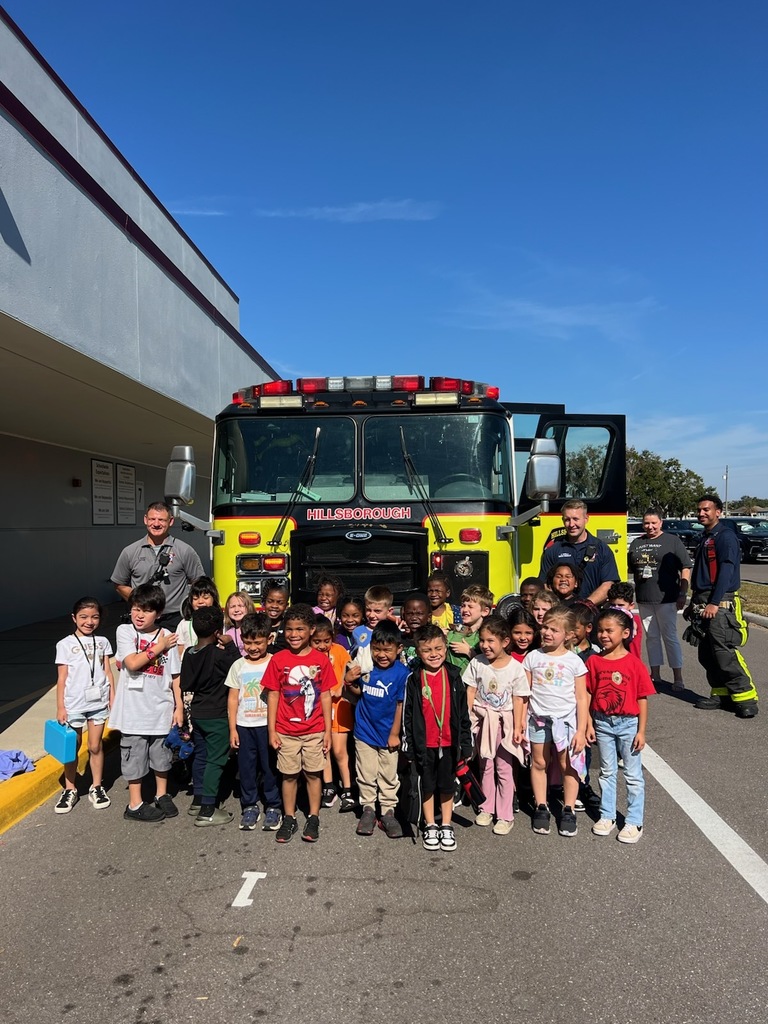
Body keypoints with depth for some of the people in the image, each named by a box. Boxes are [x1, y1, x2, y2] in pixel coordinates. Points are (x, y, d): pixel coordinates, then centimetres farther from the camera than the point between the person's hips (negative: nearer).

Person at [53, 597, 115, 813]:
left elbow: (108, 672, 7)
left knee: (95, 746, 9)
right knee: (72, 747, 8)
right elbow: (62, 678, -2)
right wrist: (60, 707, -4)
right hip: (74, 704, -1)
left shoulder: (102, 642, 5)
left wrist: (113, 698, 4)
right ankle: (70, 790, 22)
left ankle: (96, 787, 23)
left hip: (98, 702, 2)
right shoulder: (65, 644, -3)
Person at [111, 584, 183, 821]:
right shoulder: (125, 631, -5)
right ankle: (135, 805, 22)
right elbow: (132, 663, -19)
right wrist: (158, 647, -11)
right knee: (135, 756, 7)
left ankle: (162, 795, 36)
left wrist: (179, 706, 2)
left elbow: (175, 675, 4)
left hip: (161, 708, 2)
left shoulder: (167, 636, 0)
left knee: (162, 755, 16)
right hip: (135, 709, -2)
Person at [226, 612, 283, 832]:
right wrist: (232, 728, 3)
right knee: (246, 767, 9)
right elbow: (233, 698, 6)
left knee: (270, 766, 4)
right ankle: (249, 806, 24)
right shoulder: (238, 666, 4)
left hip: (268, 724, -2)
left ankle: (273, 806, 19)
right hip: (244, 725, 3)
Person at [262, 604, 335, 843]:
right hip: (286, 731, 0)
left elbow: (325, 696, -1)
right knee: (289, 775, 11)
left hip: (314, 731, 0)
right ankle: (289, 819, 26)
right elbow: (273, 695, -1)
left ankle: (313, 818, 25)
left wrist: (328, 730, -1)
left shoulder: (321, 659, -6)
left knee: (313, 774, 10)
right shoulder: (278, 659, -6)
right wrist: (271, 730, -3)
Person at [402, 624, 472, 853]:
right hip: (424, 743, -1)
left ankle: (446, 827, 27)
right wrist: (408, 745, -3)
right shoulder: (413, 680, -5)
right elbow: (407, 714, -2)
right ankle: (430, 827, 28)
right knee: (427, 786, 12)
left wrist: (466, 743, 2)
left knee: (447, 786, 13)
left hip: (449, 742, 1)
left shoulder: (453, 677, -2)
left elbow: (463, 712, 2)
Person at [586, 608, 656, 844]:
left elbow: (642, 699, -8)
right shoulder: (594, 662, -5)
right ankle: (607, 816, 29)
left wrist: (641, 731, -7)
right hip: (602, 723, 3)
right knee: (607, 772, 16)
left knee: (633, 775, 8)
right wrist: (589, 724, -2)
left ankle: (634, 822, 20)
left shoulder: (634, 663, -12)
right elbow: (588, 695, 0)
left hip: (628, 723, -2)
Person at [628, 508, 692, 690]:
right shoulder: (637, 543, 13)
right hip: (643, 599, 5)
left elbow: (686, 567, -3)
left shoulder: (672, 541, -1)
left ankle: (678, 678, 4)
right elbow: (631, 568, 20)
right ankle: (655, 675, 20)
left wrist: (682, 594, -9)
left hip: (666, 598, -5)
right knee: (651, 637, 11)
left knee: (670, 636, -2)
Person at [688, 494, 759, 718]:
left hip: (720, 605, -9)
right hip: (704, 605, 9)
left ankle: (745, 697, -5)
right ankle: (721, 694, 19)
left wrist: (714, 603, -23)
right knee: (706, 654, 10)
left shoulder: (725, 536, -8)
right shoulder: (705, 539, 20)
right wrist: (694, 603, 24)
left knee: (724, 653, -12)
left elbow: (726, 571, -17)